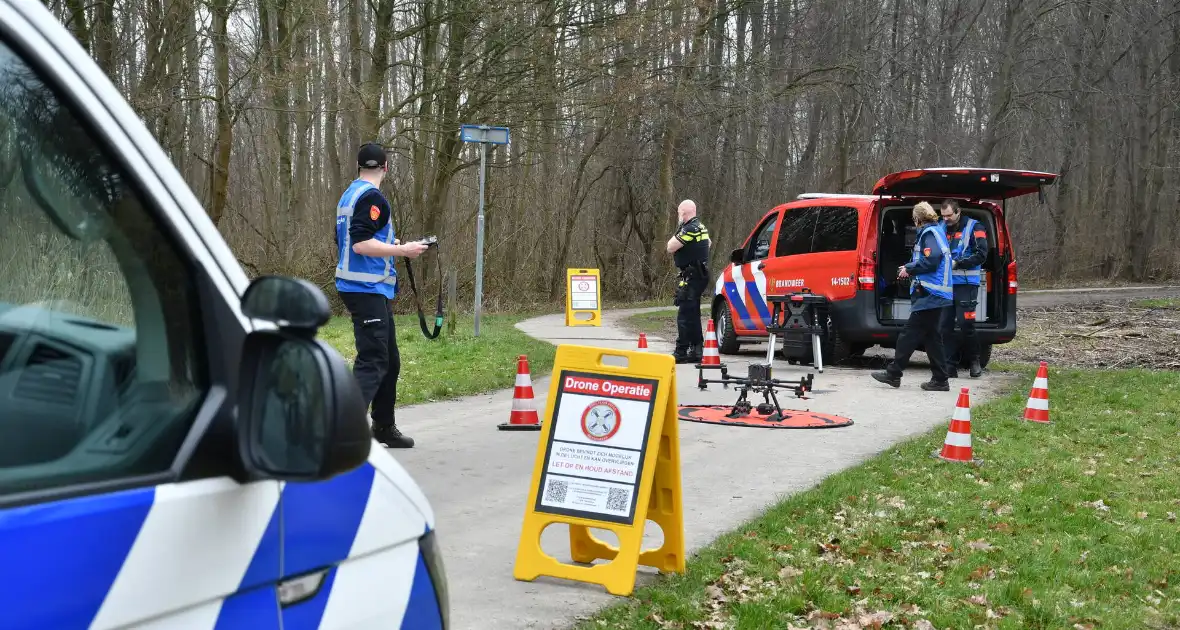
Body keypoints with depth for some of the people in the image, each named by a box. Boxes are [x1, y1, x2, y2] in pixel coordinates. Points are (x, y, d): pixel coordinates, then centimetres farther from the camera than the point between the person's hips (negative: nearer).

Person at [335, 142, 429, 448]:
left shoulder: (349, 195, 16)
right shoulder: (372, 197, -14)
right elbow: (361, 243, -24)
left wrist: (391, 245, 25)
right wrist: (402, 250, -18)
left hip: (363, 287, 10)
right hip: (368, 289, -10)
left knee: (390, 360, 17)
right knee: (372, 362, -13)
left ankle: (384, 427, 25)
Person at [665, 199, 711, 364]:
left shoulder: (690, 229, -17)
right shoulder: (700, 227, 14)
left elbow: (670, 247, -15)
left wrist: (678, 231, -3)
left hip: (691, 276, -11)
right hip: (699, 274, 11)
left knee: (684, 315, -9)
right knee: (692, 314, 16)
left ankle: (681, 352, -8)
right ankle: (696, 350, 20)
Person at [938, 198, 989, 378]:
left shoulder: (974, 227, -2)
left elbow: (981, 255, -9)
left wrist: (957, 263, -15)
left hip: (966, 284, -5)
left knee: (966, 323, -8)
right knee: (946, 325, 3)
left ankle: (974, 361, 11)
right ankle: (950, 366, 10)